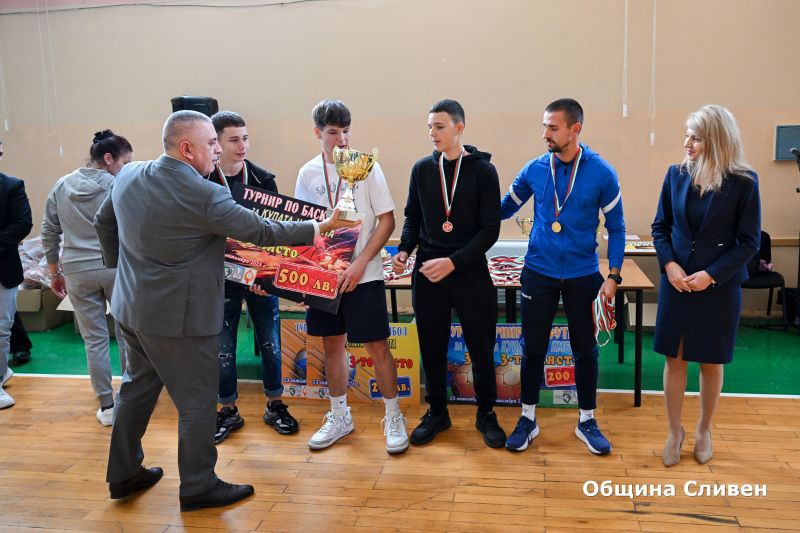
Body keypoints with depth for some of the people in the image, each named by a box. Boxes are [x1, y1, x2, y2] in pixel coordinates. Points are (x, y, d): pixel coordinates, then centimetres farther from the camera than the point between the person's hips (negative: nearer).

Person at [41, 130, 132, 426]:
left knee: (94, 339, 8)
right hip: (117, 268, -3)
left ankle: (107, 407, 14)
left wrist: (55, 273, 17)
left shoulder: (61, 186, 6)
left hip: (77, 271, 3)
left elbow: (49, 233, 9)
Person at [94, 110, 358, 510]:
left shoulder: (128, 175, 1)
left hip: (131, 306, 8)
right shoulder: (205, 195, -22)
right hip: (178, 315, -8)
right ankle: (198, 487, 20)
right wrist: (316, 228, -6)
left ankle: (123, 474, 35)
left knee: (138, 386, 22)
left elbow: (104, 221, 15)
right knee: (197, 400, 7)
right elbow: (262, 231, -16)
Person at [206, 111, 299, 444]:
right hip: (223, 278, -1)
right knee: (223, 349, 8)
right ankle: (228, 411, 27)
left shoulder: (263, 178, 0)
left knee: (270, 343, 9)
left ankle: (275, 405, 27)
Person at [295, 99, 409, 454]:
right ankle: (339, 417, 30)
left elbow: (387, 221, -6)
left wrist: (360, 264, -15)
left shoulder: (366, 167, -6)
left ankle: (393, 418, 19)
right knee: (332, 345, 13)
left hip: (363, 275, -3)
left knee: (377, 346, 1)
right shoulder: (308, 173, 4)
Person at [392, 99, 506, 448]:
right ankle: (436, 412, 28)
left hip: (471, 274, -2)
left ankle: (486, 414, 26)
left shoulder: (483, 170, -5)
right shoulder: (422, 169, 5)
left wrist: (453, 261, -18)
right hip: (427, 274, 3)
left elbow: (490, 229, -8)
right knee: (431, 348, 10)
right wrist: (404, 250, -5)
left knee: (481, 348, 6)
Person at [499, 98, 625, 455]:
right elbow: (504, 209, 8)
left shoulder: (601, 173, -8)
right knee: (533, 349, 7)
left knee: (585, 350, 10)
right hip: (539, 273, 1)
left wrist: (613, 275, -8)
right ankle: (528, 419, 24)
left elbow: (616, 227, -2)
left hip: (582, 275, -1)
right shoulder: (534, 169, -3)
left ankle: (587, 421, 28)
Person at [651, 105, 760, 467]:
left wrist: (711, 275, -16)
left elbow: (750, 242, -7)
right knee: (674, 358, 8)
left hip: (719, 286, -2)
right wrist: (669, 264, -10)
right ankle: (674, 431, 25)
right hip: (676, 282, 2)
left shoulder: (743, 182, -10)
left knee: (710, 362, 11)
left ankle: (703, 431, 32)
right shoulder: (676, 174, -1)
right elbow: (660, 226, 6)